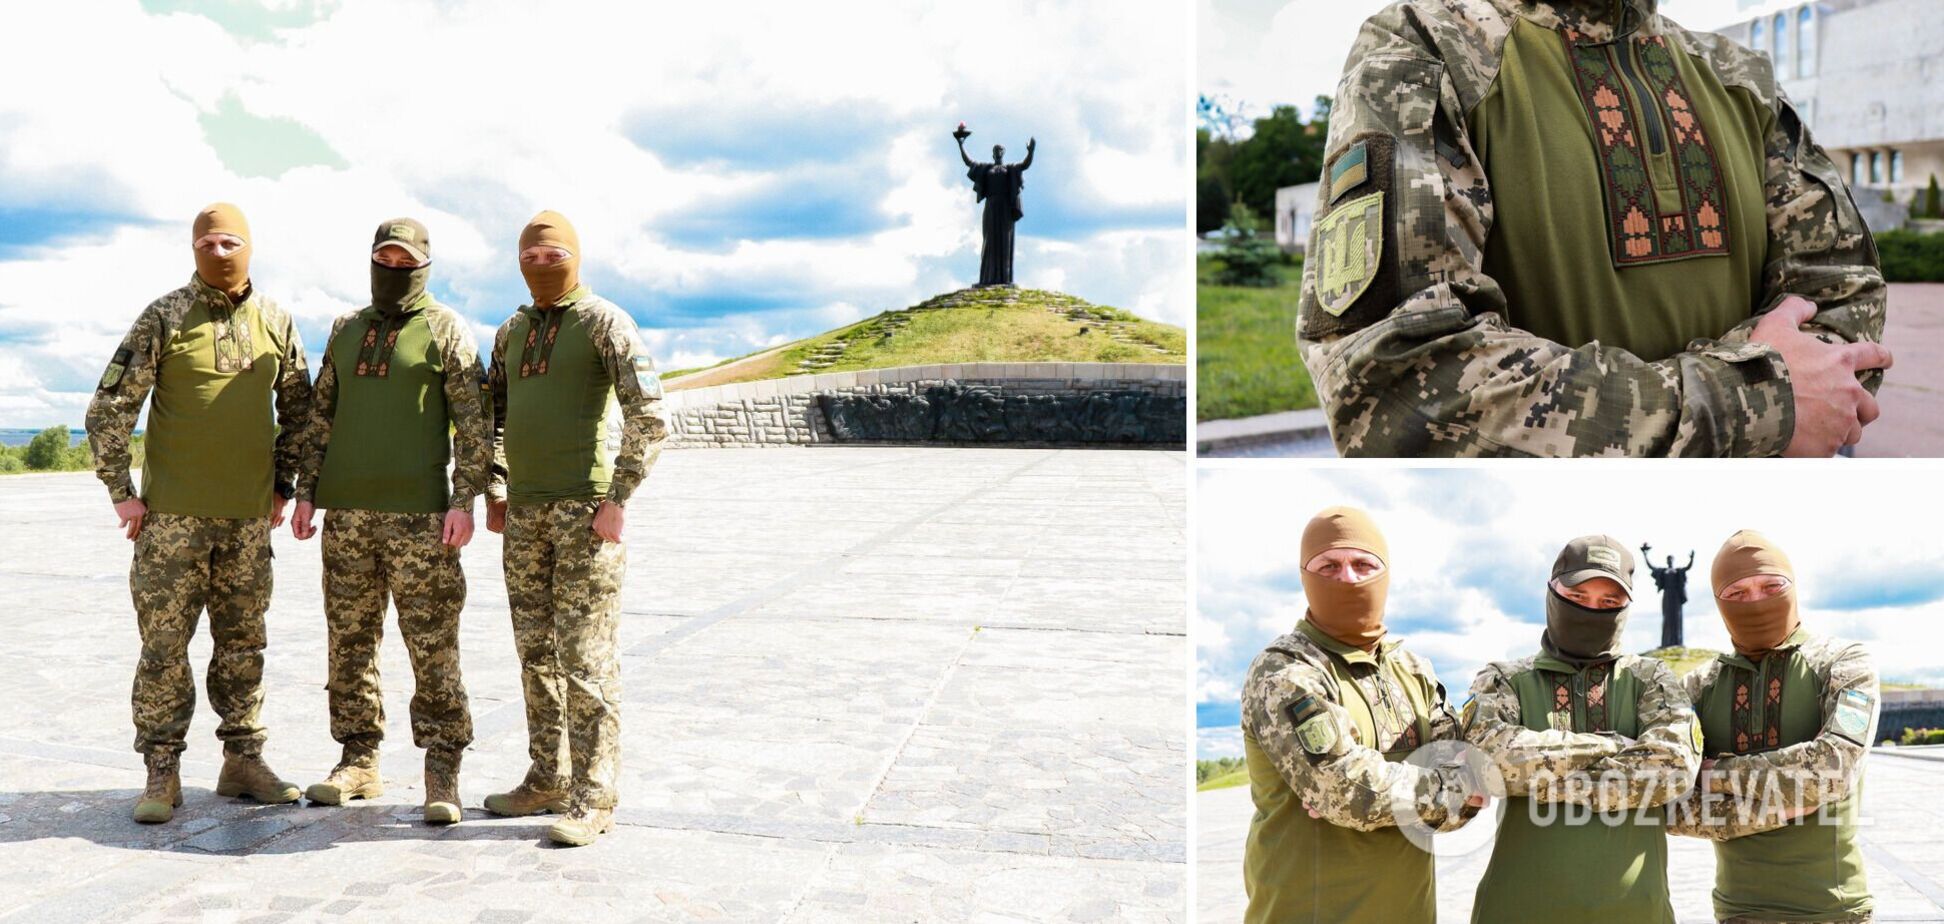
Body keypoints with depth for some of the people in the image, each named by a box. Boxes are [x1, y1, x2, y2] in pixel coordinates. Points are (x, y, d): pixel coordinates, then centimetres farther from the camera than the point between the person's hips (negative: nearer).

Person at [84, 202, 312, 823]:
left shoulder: (275, 323, 7)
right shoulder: (164, 318, -3)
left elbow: (298, 409, 18)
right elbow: (109, 408, -2)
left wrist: (282, 484, 13)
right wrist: (121, 491, -5)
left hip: (249, 516, 3)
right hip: (173, 514, -3)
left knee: (243, 644, 9)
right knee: (164, 644, 0)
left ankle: (243, 760, 19)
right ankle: (162, 774, 8)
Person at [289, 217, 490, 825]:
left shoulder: (446, 330, 0)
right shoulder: (346, 330, 16)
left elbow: (473, 421, -5)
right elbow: (321, 416, 19)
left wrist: (465, 500, -13)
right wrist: (306, 492, 12)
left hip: (418, 515, -5)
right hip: (347, 513, 6)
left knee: (432, 647, -4)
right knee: (350, 642, 9)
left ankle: (442, 774, 2)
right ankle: (358, 763, 19)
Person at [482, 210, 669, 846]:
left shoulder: (604, 323, -5)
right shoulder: (512, 331, 16)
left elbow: (650, 419, -13)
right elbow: (492, 416, 24)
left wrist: (618, 500, -17)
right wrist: (493, 494, 14)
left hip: (584, 509, -7)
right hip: (525, 511, 7)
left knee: (584, 654, -7)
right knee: (536, 650, 10)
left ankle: (592, 798, -2)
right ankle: (548, 780, 21)